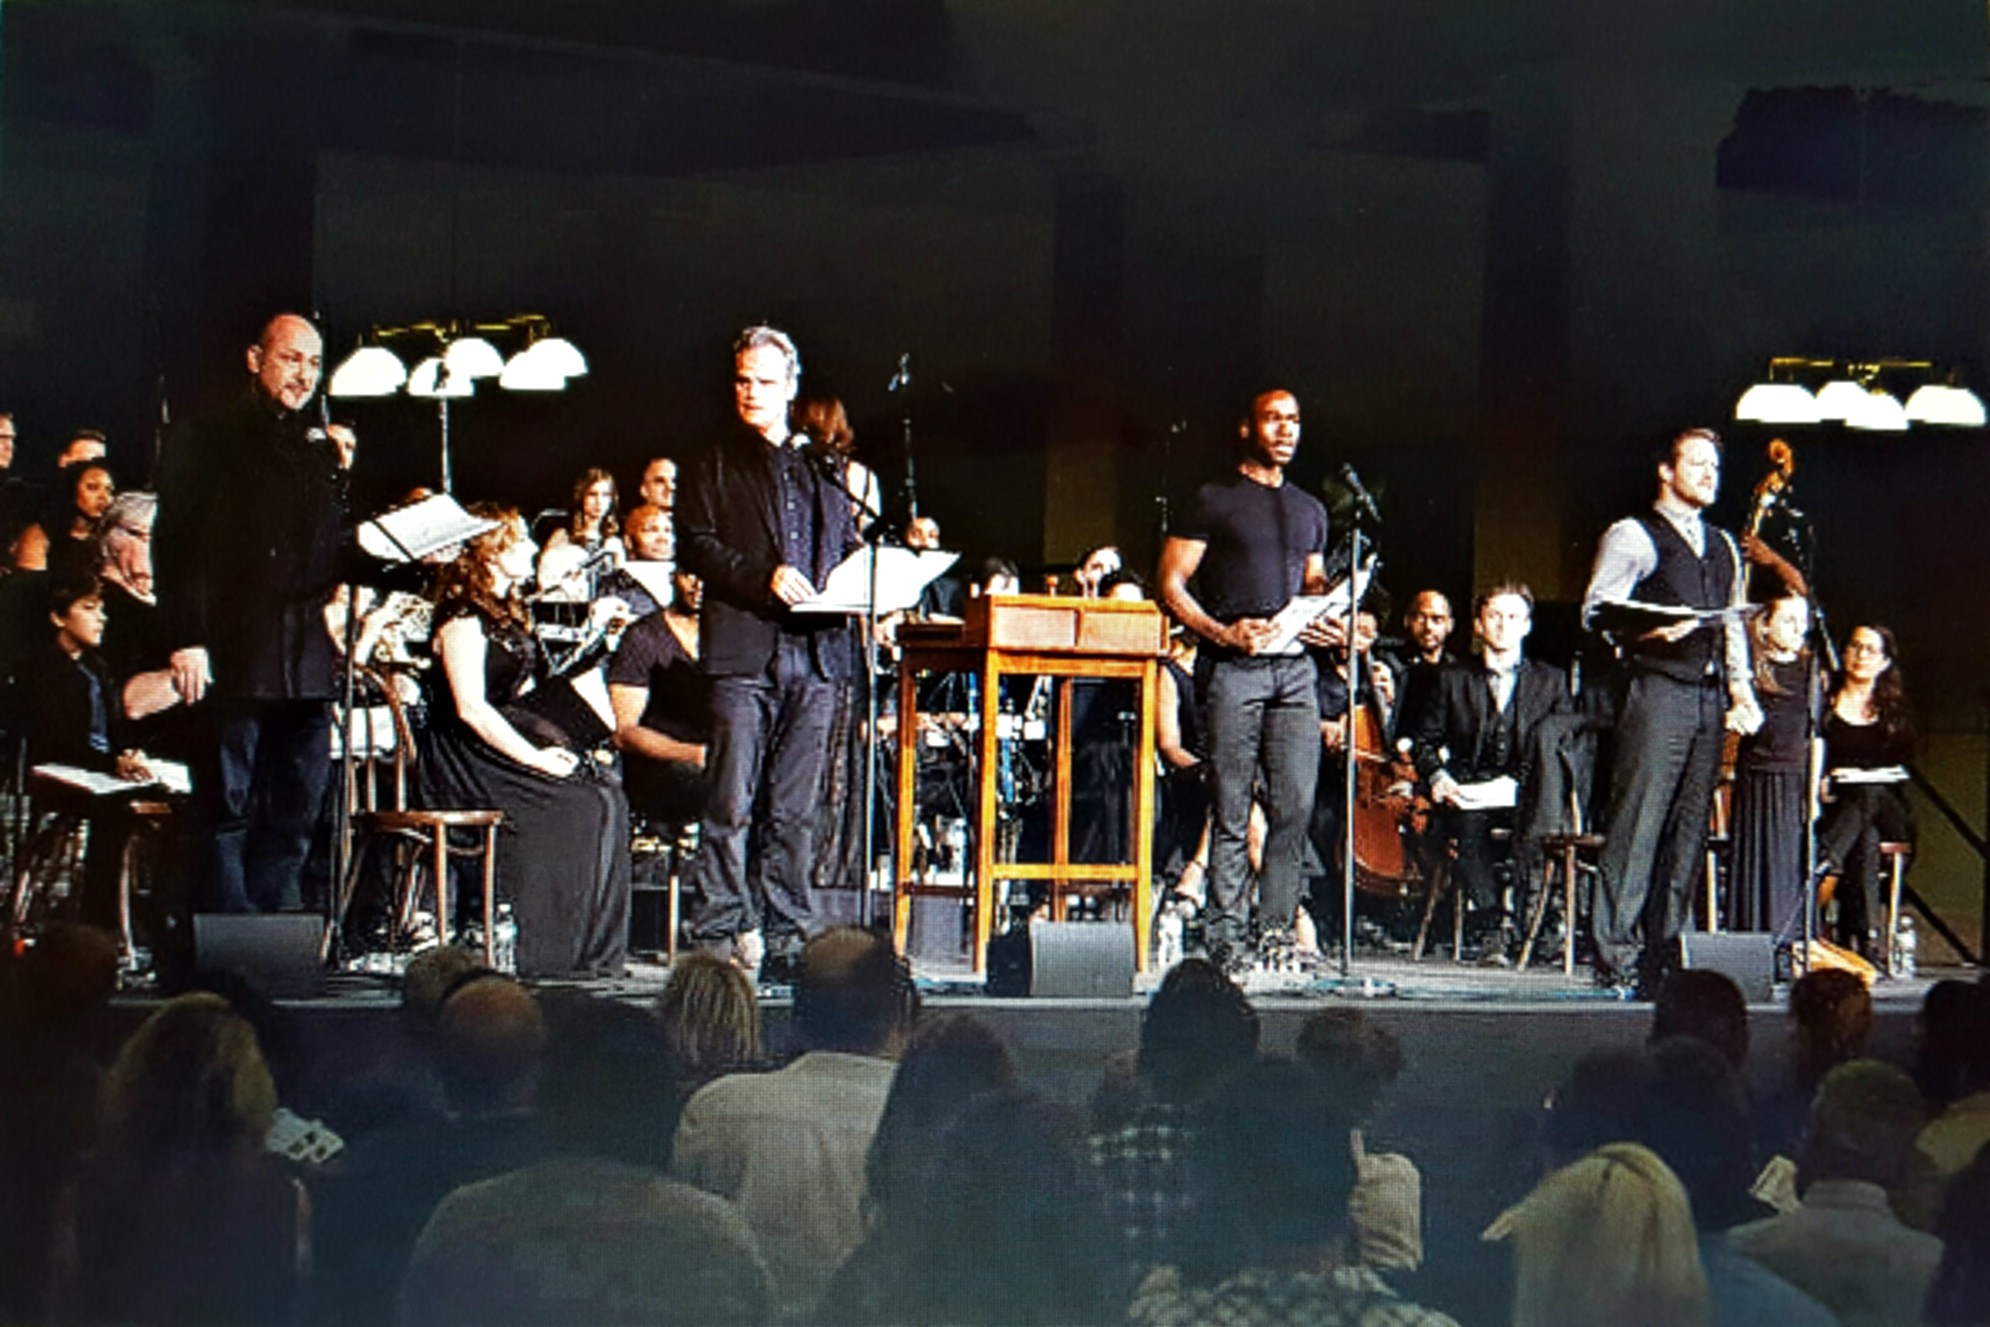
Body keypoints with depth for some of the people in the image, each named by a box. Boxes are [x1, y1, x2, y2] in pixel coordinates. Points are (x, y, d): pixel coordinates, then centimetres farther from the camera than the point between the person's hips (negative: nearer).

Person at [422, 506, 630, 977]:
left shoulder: (508, 612, 19)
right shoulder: (463, 617, -11)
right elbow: (471, 709, -19)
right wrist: (534, 758, -21)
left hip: (510, 737, 9)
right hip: (470, 758, -9)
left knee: (606, 795, -13)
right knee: (575, 806, -25)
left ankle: (597, 952, -13)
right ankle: (559, 955, -18)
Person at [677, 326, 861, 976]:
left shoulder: (824, 470, 22)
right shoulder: (715, 466, 11)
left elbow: (849, 548, 27)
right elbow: (694, 544, -1)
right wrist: (765, 576, -15)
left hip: (815, 653, 3)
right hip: (744, 648, -3)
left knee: (795, 807, 4)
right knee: (731, 803, -8)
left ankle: (785, 933, 9)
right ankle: (720, 931, -5)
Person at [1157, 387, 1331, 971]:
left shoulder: (1310, 510, 21)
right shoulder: (1214, 500, 4)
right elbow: (1171, 585, 0)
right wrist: (1223, 633, -14)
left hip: (1294, 665, 5)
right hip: (1232, 666, -5)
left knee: (1296, 804, -3)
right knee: (1231, 811, -5)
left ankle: (1277, 930, 4)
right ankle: (1225, 938, 0)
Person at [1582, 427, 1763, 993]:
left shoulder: (1723, 547, 23)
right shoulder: (1633, 536, 2)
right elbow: (1597, 611, -6)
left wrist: (1740, 683, 12)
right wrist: (1650, 628, -23)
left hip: (1711, 697, 7)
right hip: (1658, 690, -7)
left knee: (1689, 831, 5)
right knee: (1638, 824, -10)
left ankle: (1663, 954, 9)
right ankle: (1616, 957, -8)